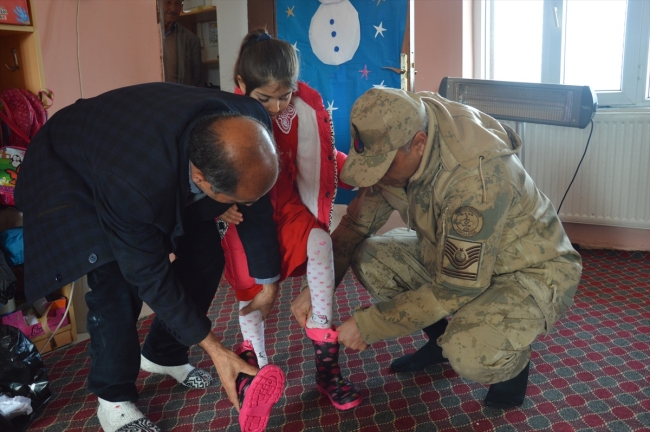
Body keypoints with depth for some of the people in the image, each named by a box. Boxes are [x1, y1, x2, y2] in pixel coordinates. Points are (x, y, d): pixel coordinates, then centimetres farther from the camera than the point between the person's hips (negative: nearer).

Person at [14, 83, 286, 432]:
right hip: (70, 167, -5)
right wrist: (214, 350, -23)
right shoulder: (131, 184, -44)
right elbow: (150, 277, -29)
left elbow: (258, 206, -13)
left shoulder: (250, 126, -30)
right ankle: (113, 397, 6)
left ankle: (163, 354, 21)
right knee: (116, 282, -20)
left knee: (207, 255, -3)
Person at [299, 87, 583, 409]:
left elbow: (458, 287, -30)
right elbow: (358, 220, -5)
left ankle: (514, 361, 4)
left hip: (532, 270, -7)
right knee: (368, 257, -7)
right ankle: (441, 339, 12)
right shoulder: (395, 143, -14)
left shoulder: (477, 175, -36)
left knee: (469, 353, -34)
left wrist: (369, 325, -24)